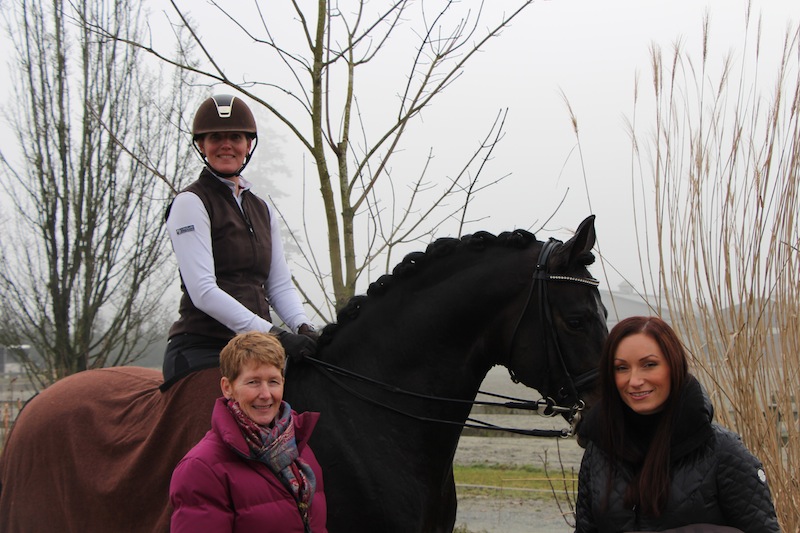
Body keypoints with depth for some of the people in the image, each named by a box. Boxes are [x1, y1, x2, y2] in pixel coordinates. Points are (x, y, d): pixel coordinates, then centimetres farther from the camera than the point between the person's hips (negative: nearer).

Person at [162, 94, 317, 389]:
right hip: (201, 350, -7)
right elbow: (203, 291, -13)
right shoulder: (191, 203, -3)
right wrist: (273, 334, -20)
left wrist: (303, 327, -6)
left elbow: (280, 285, 15)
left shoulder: (262, 209, 19)